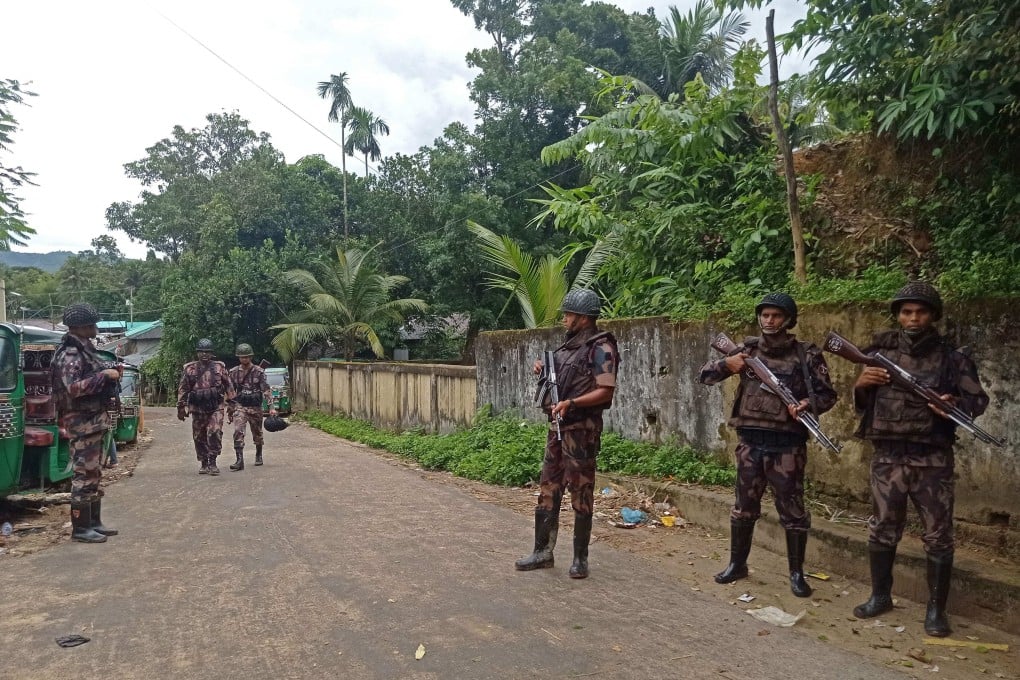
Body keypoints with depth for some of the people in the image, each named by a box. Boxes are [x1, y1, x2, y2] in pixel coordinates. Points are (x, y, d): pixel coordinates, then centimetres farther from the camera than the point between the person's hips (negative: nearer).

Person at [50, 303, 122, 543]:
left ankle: (94, 522, 21)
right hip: (82, 422, -10)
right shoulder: (70, 354, -15)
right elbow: (73, 387, -27)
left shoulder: (85, 350, 16)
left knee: (94, 474, 14)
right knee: (83, 475, -5)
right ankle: (80, 528, 1)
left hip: (94, 420, 10)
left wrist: (111, 375, 8)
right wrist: (105, 375, -24)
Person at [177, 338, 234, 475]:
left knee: (215, 433, -16)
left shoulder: (219, 367, 4)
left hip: (216, 408, -2)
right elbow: (182, 389, 8)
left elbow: (228, 387, 8)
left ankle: (213, 462, -6)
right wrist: (181, 407, 5)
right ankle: (204, 464, 20)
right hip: (197, 409, 2)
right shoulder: (189, 369, 5)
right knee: (199, 438, 7)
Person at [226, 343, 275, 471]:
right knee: (238, 431, -16)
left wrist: (271, 407, -16)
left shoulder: (259, 372, -4)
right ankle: (239, 461, -18)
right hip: (239, 406, 1)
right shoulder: (233, 372, 4)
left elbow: (266, 389, -7)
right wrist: (229, 410, 11)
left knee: (257, 434, 12)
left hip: (255, 407, -1)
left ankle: (258, 456, 35)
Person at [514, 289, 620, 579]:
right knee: (548, 489, 11)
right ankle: (543, 551, 20)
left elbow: (606, 391, -19)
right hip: (557, 426, 9)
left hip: (582, 428, -8)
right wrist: (543, 370, 6)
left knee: (581, 493, 0)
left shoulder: (601, 348, -11)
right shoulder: (569, 345, 14)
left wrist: (571, 403, -27)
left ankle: (580, 558, 11)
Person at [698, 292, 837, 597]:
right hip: (750, 442, 3)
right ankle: (737, 564, 27)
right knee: (744, 507, 13)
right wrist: (726, 364, -15)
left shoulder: (806, 354, -2)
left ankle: (797, 573, 19)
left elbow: (827, 394, 2)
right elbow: (704, 375, 6)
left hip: (786, 445, -3)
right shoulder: (748, 349, 6)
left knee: (792, 510, 5)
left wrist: (808, 405, -20)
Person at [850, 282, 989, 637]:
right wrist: (860, 385, -10)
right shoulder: (881, 352, 6)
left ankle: (936, 609, 17)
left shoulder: (951, 358, 0)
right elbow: (862, 404, 12)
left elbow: (978, 399, 3)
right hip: (887, 456, 2)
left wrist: (956, 405, -18)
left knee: (938, 536, 4)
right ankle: (880, 596, 27)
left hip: (932, 459, -2)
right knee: (881, 530, 11)